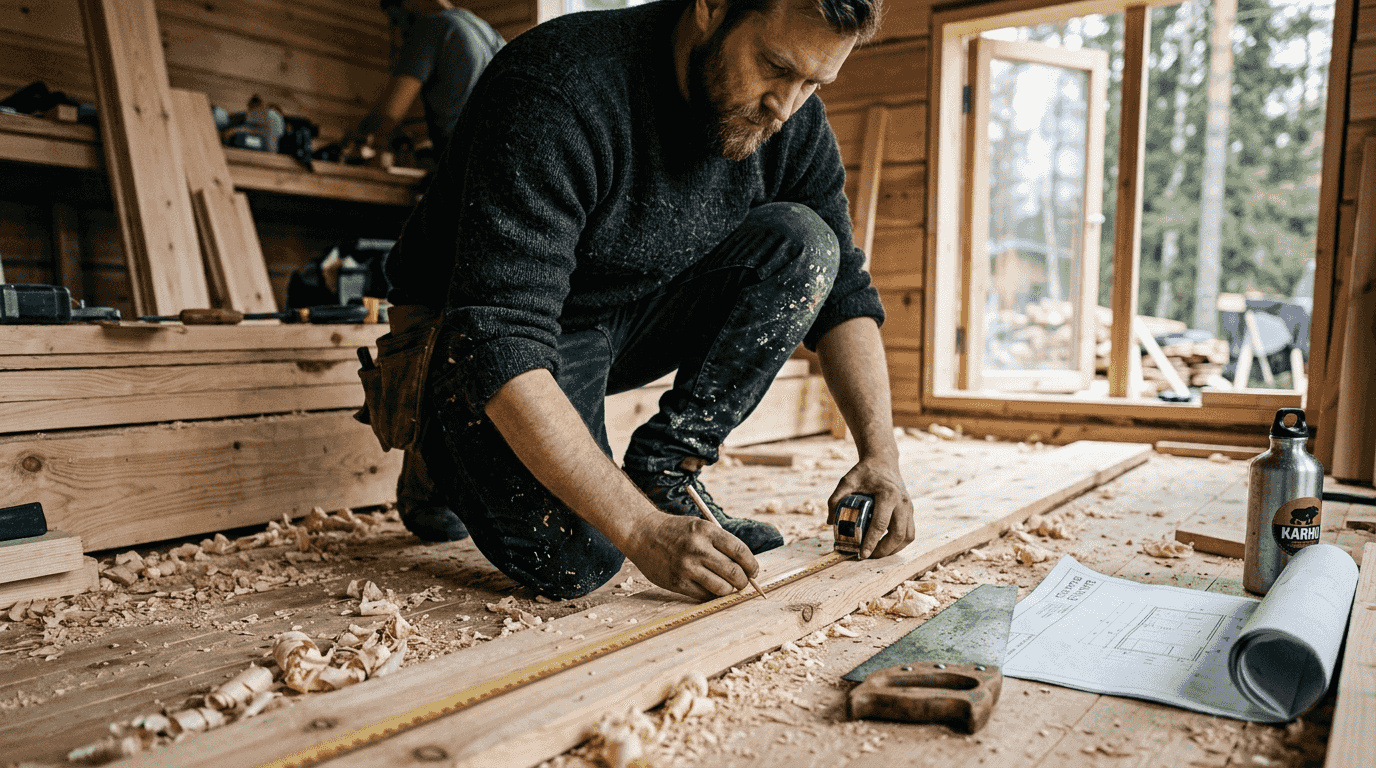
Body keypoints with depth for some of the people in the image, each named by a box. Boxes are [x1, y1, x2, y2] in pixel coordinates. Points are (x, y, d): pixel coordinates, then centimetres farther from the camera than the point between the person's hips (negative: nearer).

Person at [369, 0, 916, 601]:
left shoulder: (793, 121, -10)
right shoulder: (558, 94, -30)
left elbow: (843, 290, -2)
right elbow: (499, 344, -36)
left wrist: (880, 452, -16)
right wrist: (641, 531, -38)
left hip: (638, 316, 6)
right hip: (477, 329, -5)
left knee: (804, 241, -15)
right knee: (576, 559, -25)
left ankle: (662, 477, -10)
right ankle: (442, 458, 8)